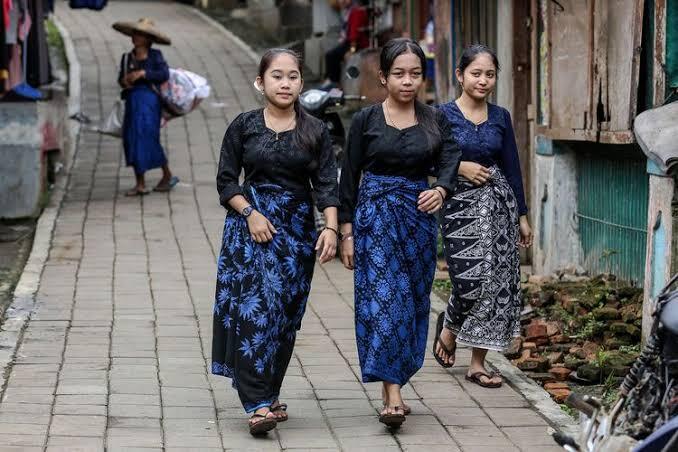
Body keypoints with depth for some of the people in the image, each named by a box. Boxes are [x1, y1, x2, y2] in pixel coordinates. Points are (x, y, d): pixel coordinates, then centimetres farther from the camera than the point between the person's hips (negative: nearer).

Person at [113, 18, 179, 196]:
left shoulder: (155, 55, 0)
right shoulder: (127, 58, 12)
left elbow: (164, 74, -12)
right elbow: (121, 78, 13)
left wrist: (143, 73, -18)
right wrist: (124, 81, -9)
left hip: (149, 99, -5)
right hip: (132, 100, 5)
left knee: (147, 137, -10)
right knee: (130, 139, 0)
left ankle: (168, 175, 10)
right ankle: (140, 183, 5)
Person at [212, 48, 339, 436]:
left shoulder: (316, 131, 4)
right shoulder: (244, 126, 1)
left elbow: (327, 185, 0)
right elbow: (226, 181, 4)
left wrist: (331, 228, -14)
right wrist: (250, 212, -11)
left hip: (297, 228, 2)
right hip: (251, 226, -2)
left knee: (286, 314, 5)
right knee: (254, 309, -13)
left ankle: (269, 394, 19)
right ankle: (259, 404, -17)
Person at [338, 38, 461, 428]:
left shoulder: (435, 120, 6)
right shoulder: (366, 120, 0)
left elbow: (450, 161, -7)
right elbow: (350, 176, 2)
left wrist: (440, 190, -29)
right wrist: (347, 232, -1)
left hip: (419, 215, 3)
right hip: (376, 215, -3)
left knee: (414, 300, 7)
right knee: (382, 297, -12)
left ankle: (392, 384, 21)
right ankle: (393, 395, -17)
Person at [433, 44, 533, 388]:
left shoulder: (500, 117, 9)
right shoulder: (443, 115, -2)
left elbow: (512, 167, 13)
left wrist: (522, 215, 12)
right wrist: (459, 167, -15)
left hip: (499, 203, 4)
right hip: (459, 203, -4)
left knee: (497, 281, 0)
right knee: (470, 280, -13)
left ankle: (478, 364, 9)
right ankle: (448, 327, 21)